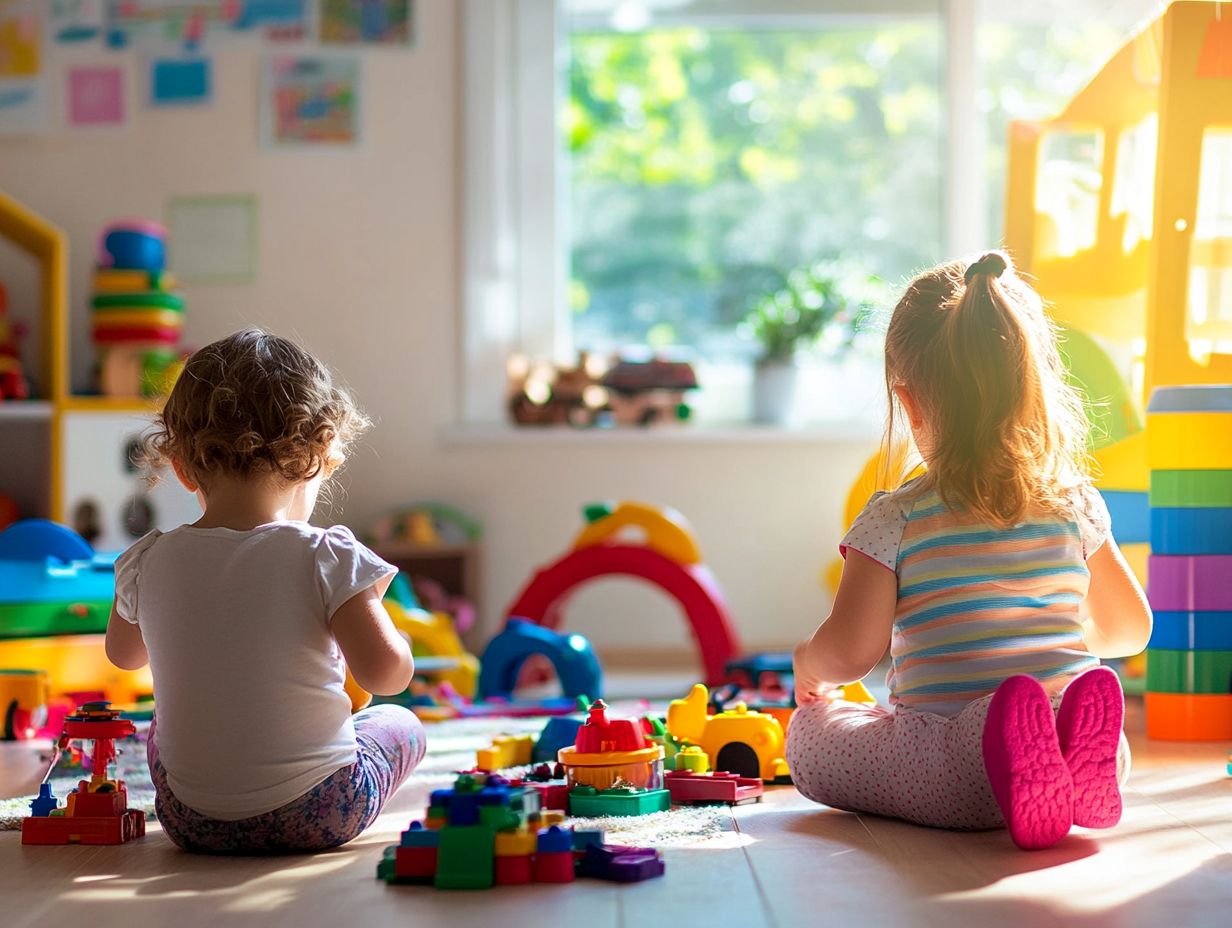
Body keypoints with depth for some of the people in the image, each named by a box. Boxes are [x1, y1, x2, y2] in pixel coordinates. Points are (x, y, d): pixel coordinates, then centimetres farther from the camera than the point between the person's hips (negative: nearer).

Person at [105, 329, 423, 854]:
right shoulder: (325, 557, -15)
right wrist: (372, 610, 3)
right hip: (317, 816, -4)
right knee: (400, 722, 25)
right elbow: (386, 672, -17)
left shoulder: (148, 563, -3)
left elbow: (123, 653, 17)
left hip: (191, 823, 4)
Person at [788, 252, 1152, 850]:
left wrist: (809, 665, 16)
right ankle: (1077, 762, -6)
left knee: (808, 737, 12)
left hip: (950, 770, -5)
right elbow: (1129, 630, 17)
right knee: (1111, 745, 38)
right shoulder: (1076, 504, 7)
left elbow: (851, 650, -8)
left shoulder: (895, 520, -6)